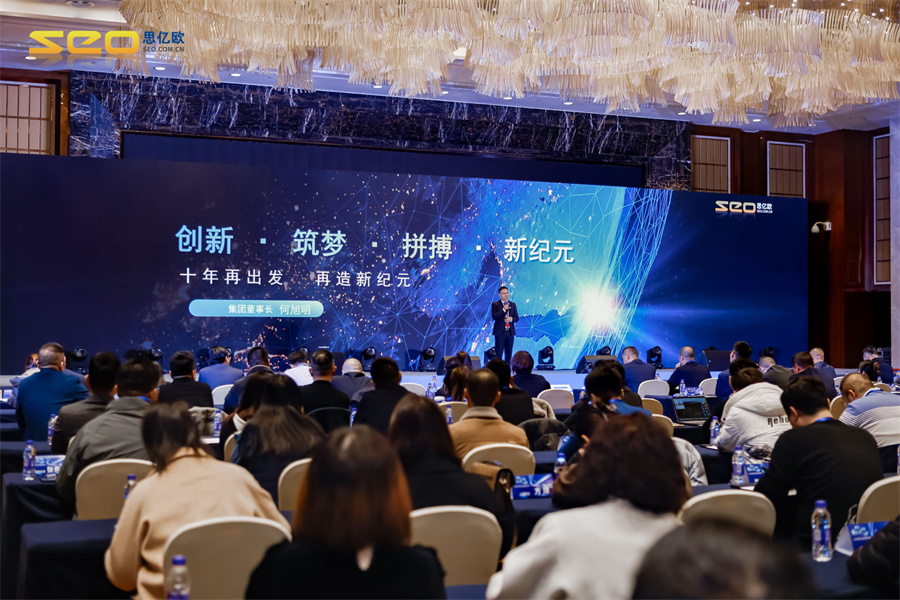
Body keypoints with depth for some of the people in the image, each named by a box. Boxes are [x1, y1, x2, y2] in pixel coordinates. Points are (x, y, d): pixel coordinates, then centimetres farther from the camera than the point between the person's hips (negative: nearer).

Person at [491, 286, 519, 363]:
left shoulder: (513, 304, 12)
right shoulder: (495, 304, -1)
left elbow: (517, 318, 10)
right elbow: (494, 316, -14)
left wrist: (511, 319, -12)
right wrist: (504, 309, -18)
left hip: (510, 332, 4)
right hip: (500, 332, -4)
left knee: (509, 354, 6)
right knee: (499, 354, -4)